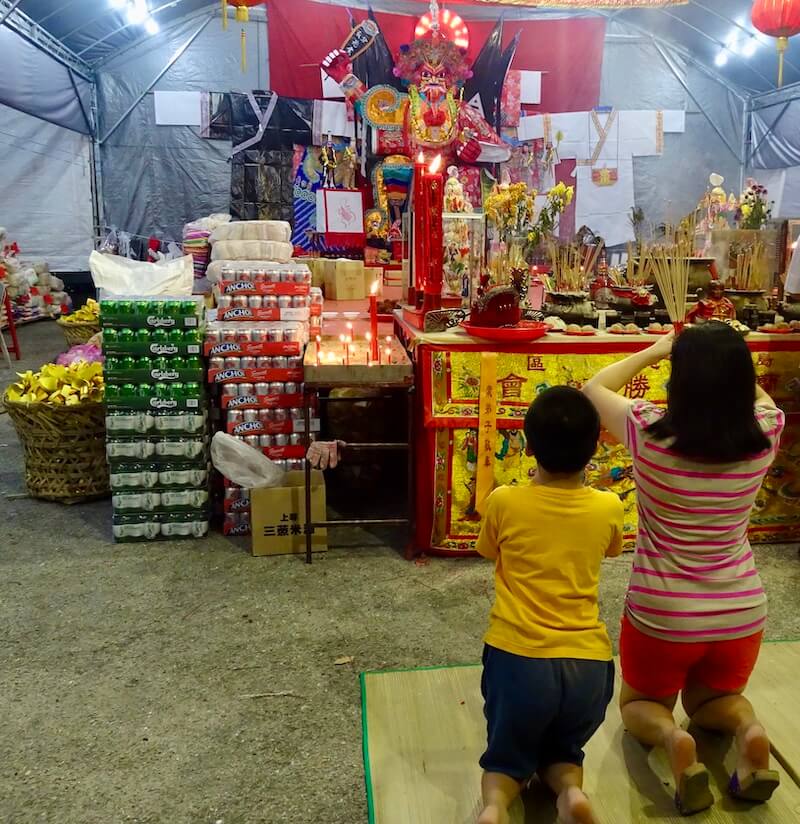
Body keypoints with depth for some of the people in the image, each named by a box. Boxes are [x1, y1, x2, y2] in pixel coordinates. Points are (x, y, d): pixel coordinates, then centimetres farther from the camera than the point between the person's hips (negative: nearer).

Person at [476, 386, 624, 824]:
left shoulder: (504, 502, -6)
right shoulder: (608, 507, -1)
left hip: (517, 658, -1)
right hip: (588, 663, 2)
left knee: (508, 757, 22)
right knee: (562, 751, 27)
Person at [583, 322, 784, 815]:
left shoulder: (651, 433, -22)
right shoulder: (763, 436, -13)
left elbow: (595, 389, -1)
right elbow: (761, 399, 13)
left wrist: (654, 351, 6)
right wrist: (727, 360, 9)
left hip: (660, 616, -3)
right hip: (742, 615, 3)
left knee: (641, 703, 25)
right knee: (712, 700, 31)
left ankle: (670, 737, -9)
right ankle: (747, 729, -3)